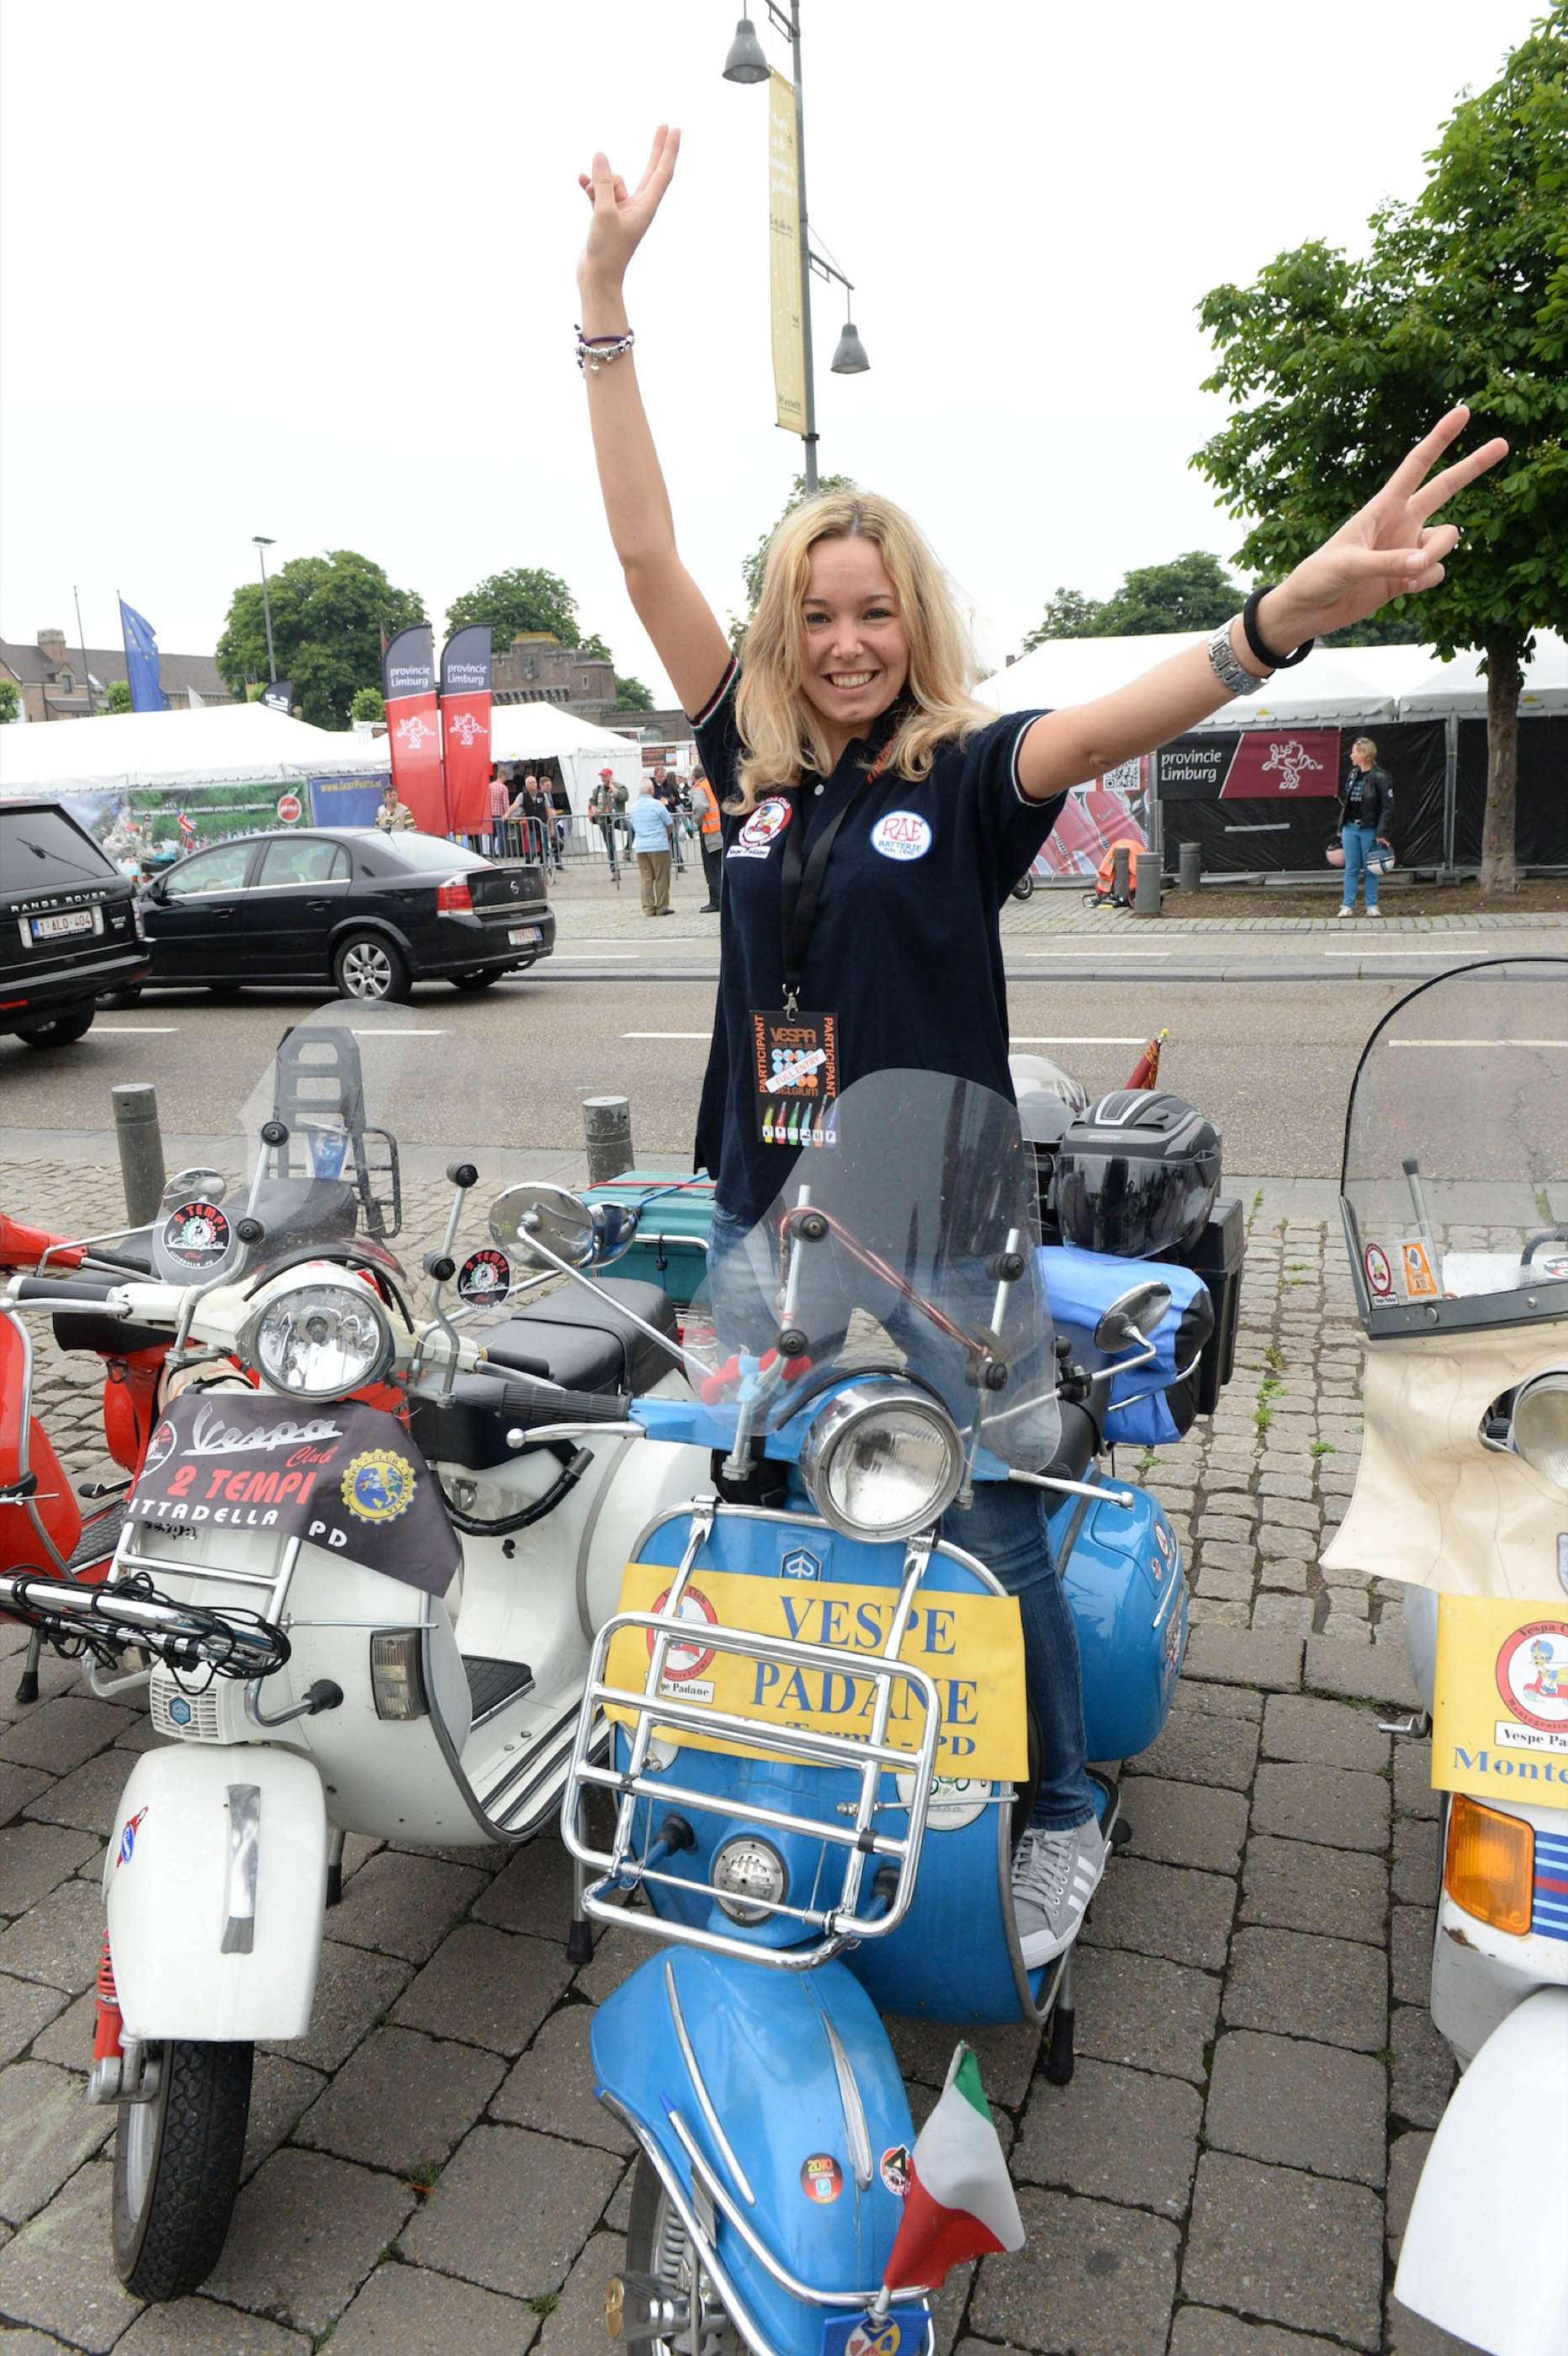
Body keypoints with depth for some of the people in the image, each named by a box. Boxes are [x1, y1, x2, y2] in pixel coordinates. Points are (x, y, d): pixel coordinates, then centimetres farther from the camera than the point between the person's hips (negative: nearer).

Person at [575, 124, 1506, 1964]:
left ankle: (1062, 1810, 26)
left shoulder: (967, 773, -5)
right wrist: (605, 298, 4)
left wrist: (1290, 612, -43)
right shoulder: (753, 760, 5)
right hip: (762, 1214, 5)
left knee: (985, 1536, 4)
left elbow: (1118, 717, -24)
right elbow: (646, 556, 5)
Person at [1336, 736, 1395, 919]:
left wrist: (1381, 834, -17)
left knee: (1370, 869, 3)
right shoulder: (1352, 774, 9)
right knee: (1351, 868, 6)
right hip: (1350, 827, 5)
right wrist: (1341, 827, 15)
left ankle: (1372, 905, 11)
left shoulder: (1380, 777, -10)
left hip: (1369, 829, -5)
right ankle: (1348, 905, 9)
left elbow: (1387, 807, -12)